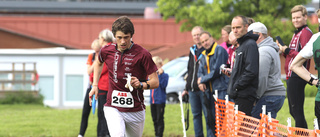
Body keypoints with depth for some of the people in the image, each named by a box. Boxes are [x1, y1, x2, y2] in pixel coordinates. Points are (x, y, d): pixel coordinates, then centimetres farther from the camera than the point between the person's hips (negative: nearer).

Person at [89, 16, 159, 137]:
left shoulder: (142, 54, -10)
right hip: (112, 108, 0)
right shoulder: (106, 51, 1)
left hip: (135, 110, 0)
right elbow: (99, 63, 27)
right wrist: (95, 85, 18)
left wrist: (141, 85, -26)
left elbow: (155, 82, -7)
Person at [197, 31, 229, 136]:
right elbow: (200, 71, 15)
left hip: (220, 89, -8)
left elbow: (217, 71, -14)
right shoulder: (204, 55, 18)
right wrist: (201, 83, -7)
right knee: (209, 118, 10)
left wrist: (202, 80, -4)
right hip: (208, 91, 8)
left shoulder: (220, 50, -8)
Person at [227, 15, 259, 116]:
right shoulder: (241, 45, 21)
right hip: (239, 95, 10)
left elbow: (251, 71, -21)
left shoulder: (250, 45, -12)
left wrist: (236, 86, -16)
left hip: (245, 95, -10)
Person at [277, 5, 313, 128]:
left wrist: (288, 51, -15)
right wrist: (284, 51, 7)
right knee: (293, 111, 15)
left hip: (297, 76, -11)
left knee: (297, 111, -11)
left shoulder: (305, 33, -10)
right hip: (291, 76, 11)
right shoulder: (297, 33, 21)